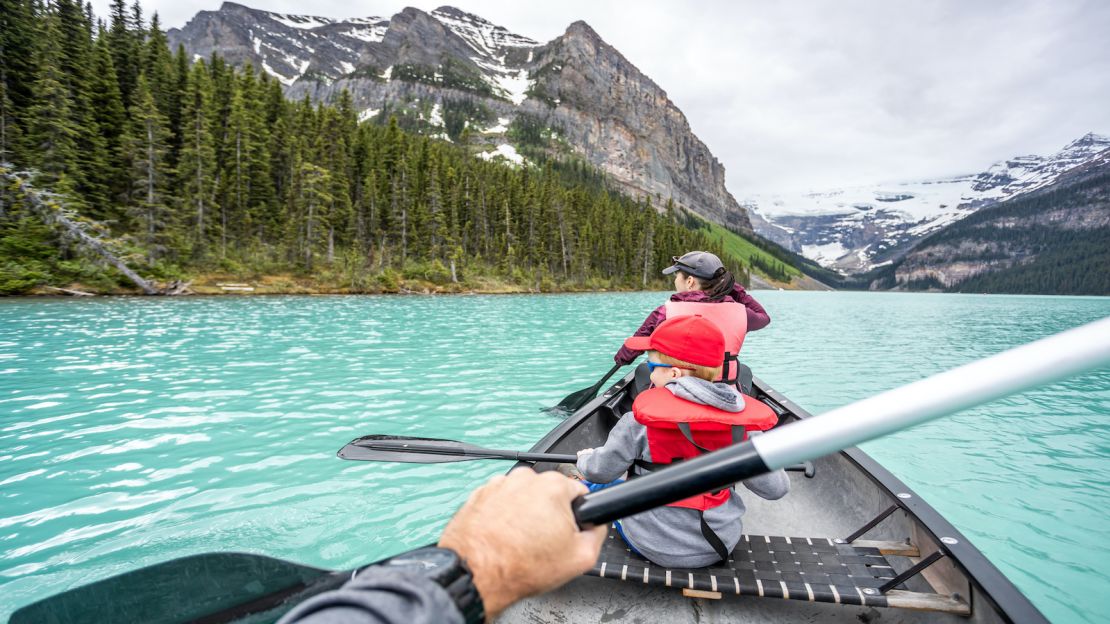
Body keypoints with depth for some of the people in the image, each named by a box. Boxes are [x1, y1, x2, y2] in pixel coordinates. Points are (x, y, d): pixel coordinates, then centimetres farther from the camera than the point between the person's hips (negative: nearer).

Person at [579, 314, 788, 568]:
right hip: (721, 546, 4)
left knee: (595, 487, 22)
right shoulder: (743, 422, -12)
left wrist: (585, 459, 13)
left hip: (654, 545, -4)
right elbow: (775, 489, -3)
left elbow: (600, 471, -11)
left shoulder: (642, 419, -22)